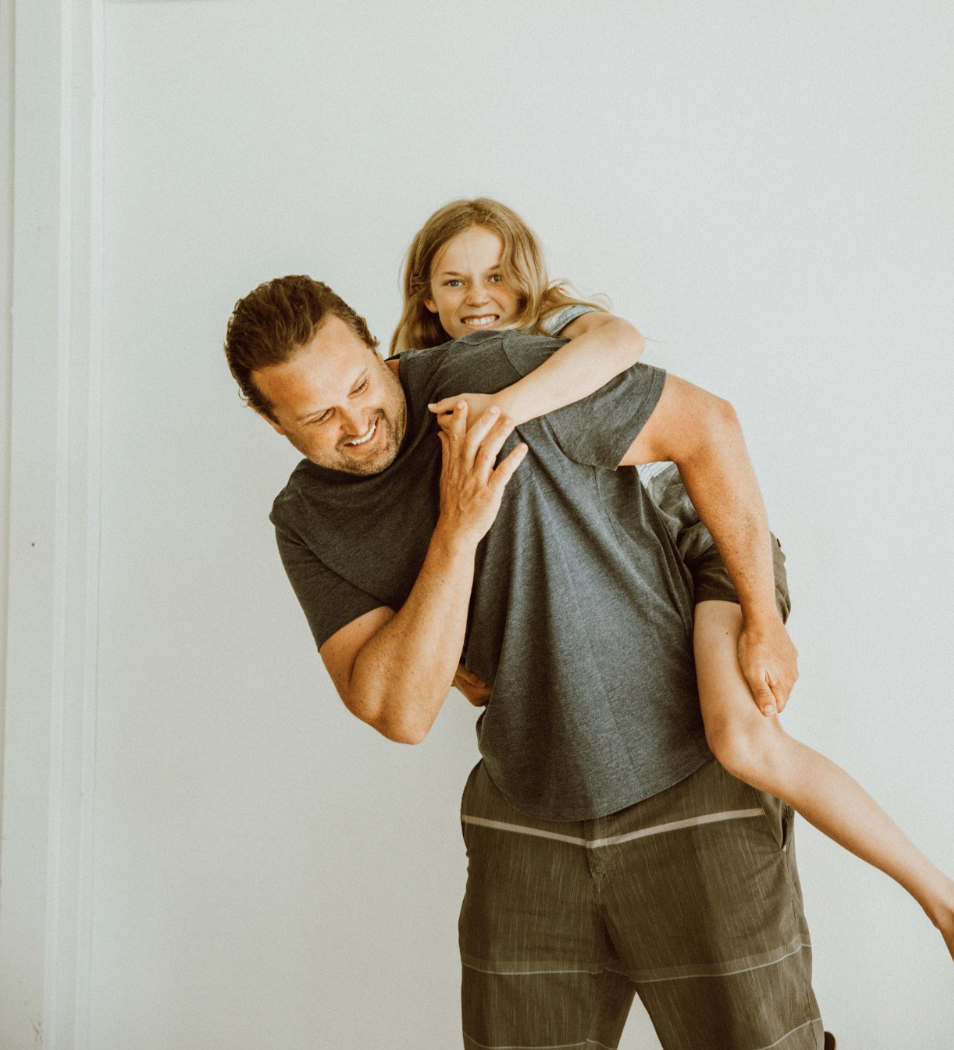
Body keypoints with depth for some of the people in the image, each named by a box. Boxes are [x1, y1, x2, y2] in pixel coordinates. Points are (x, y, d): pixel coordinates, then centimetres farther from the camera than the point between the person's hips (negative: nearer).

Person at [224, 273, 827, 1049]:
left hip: (693, 789, -4)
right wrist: (457, 531, -25)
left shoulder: (494, 380, -18)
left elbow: (704, 424, -12)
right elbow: (399, 711, -14)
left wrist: (763, 620, -7)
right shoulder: (309, 523, -3)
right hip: (527, 819, 4)